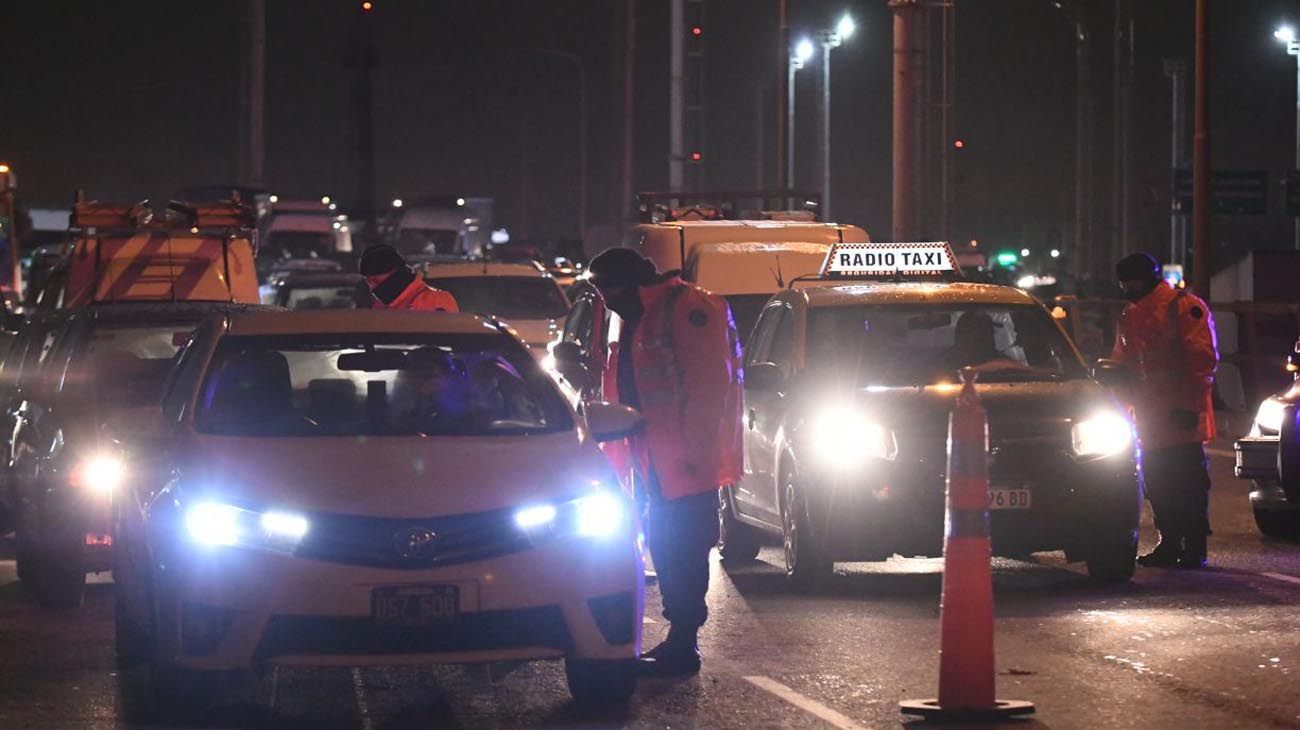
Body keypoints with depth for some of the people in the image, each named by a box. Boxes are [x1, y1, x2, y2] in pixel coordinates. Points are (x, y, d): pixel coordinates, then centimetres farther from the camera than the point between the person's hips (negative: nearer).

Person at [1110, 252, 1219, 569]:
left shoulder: (1186, 306, -7)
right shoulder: (1131, 316, 17)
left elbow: (1202, 359, -12)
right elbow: (1123, 362, 25)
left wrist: (1189, 405, -16)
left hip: (1181, 417, -7)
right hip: (1150, 418, 7)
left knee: (1190, 485, -5)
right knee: (1157, 484, 9)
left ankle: (1194, 550, -2)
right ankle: (1169, 545, 18)